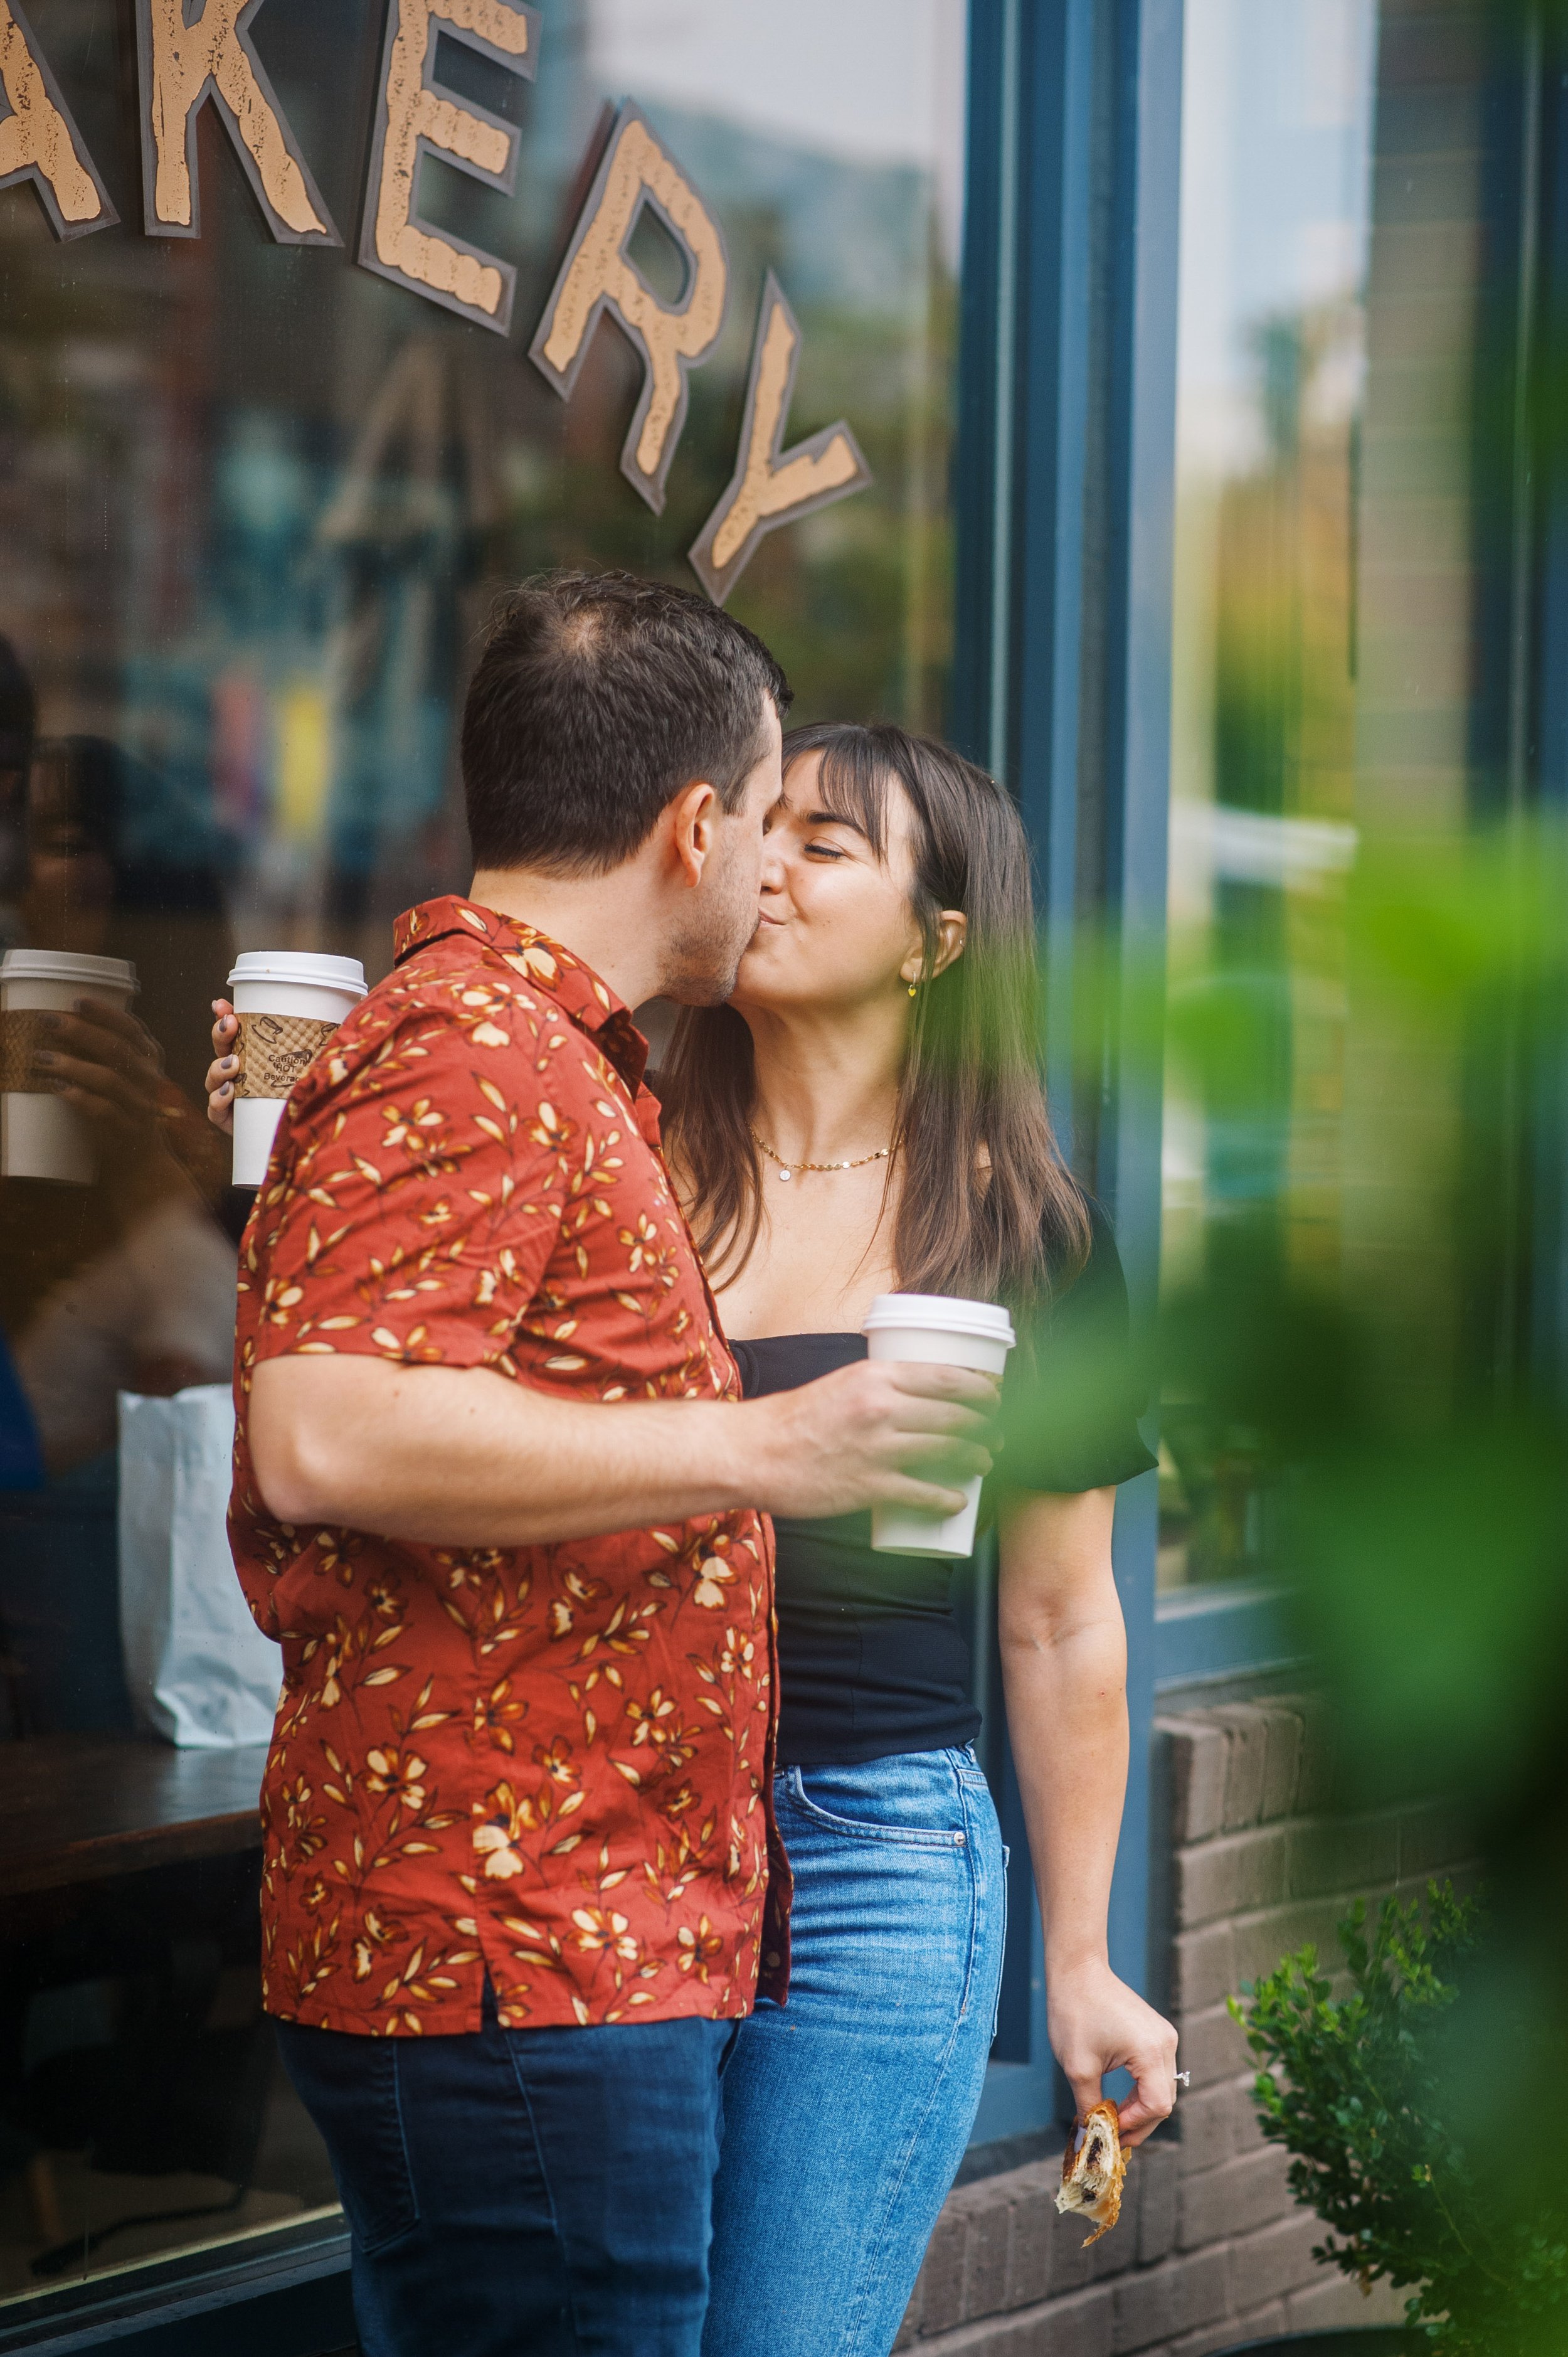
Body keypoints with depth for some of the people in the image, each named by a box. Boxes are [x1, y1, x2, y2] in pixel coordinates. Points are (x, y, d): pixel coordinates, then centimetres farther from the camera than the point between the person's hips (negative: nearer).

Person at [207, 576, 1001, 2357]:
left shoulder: (553, 1062, 22)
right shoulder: (465, 1058, -13)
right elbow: (323, 1438, -26)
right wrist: (755, 1448, -22)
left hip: (607, 1948, 11)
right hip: (509, 1960, -11)